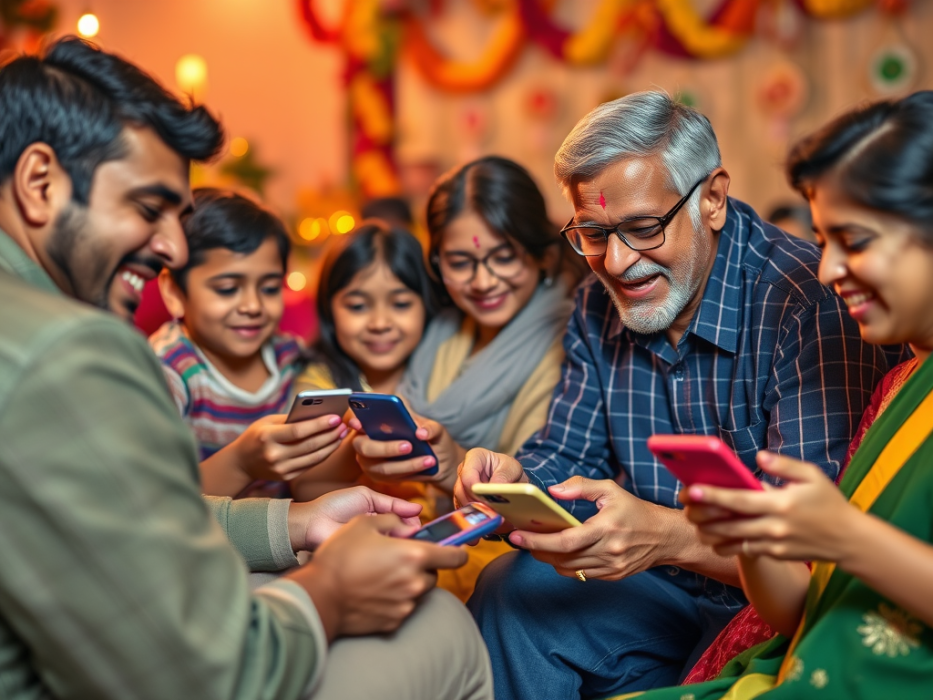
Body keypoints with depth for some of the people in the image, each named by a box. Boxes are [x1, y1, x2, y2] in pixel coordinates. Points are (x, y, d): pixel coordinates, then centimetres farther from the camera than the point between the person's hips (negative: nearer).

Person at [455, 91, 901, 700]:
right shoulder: (600, 303, 3)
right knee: (513, 591, -12)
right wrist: (515, 480, -17)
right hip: (663, 588, 6)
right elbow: (568, 460, 7)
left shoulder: (810, 300, -22)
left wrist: (670, 536, -44)